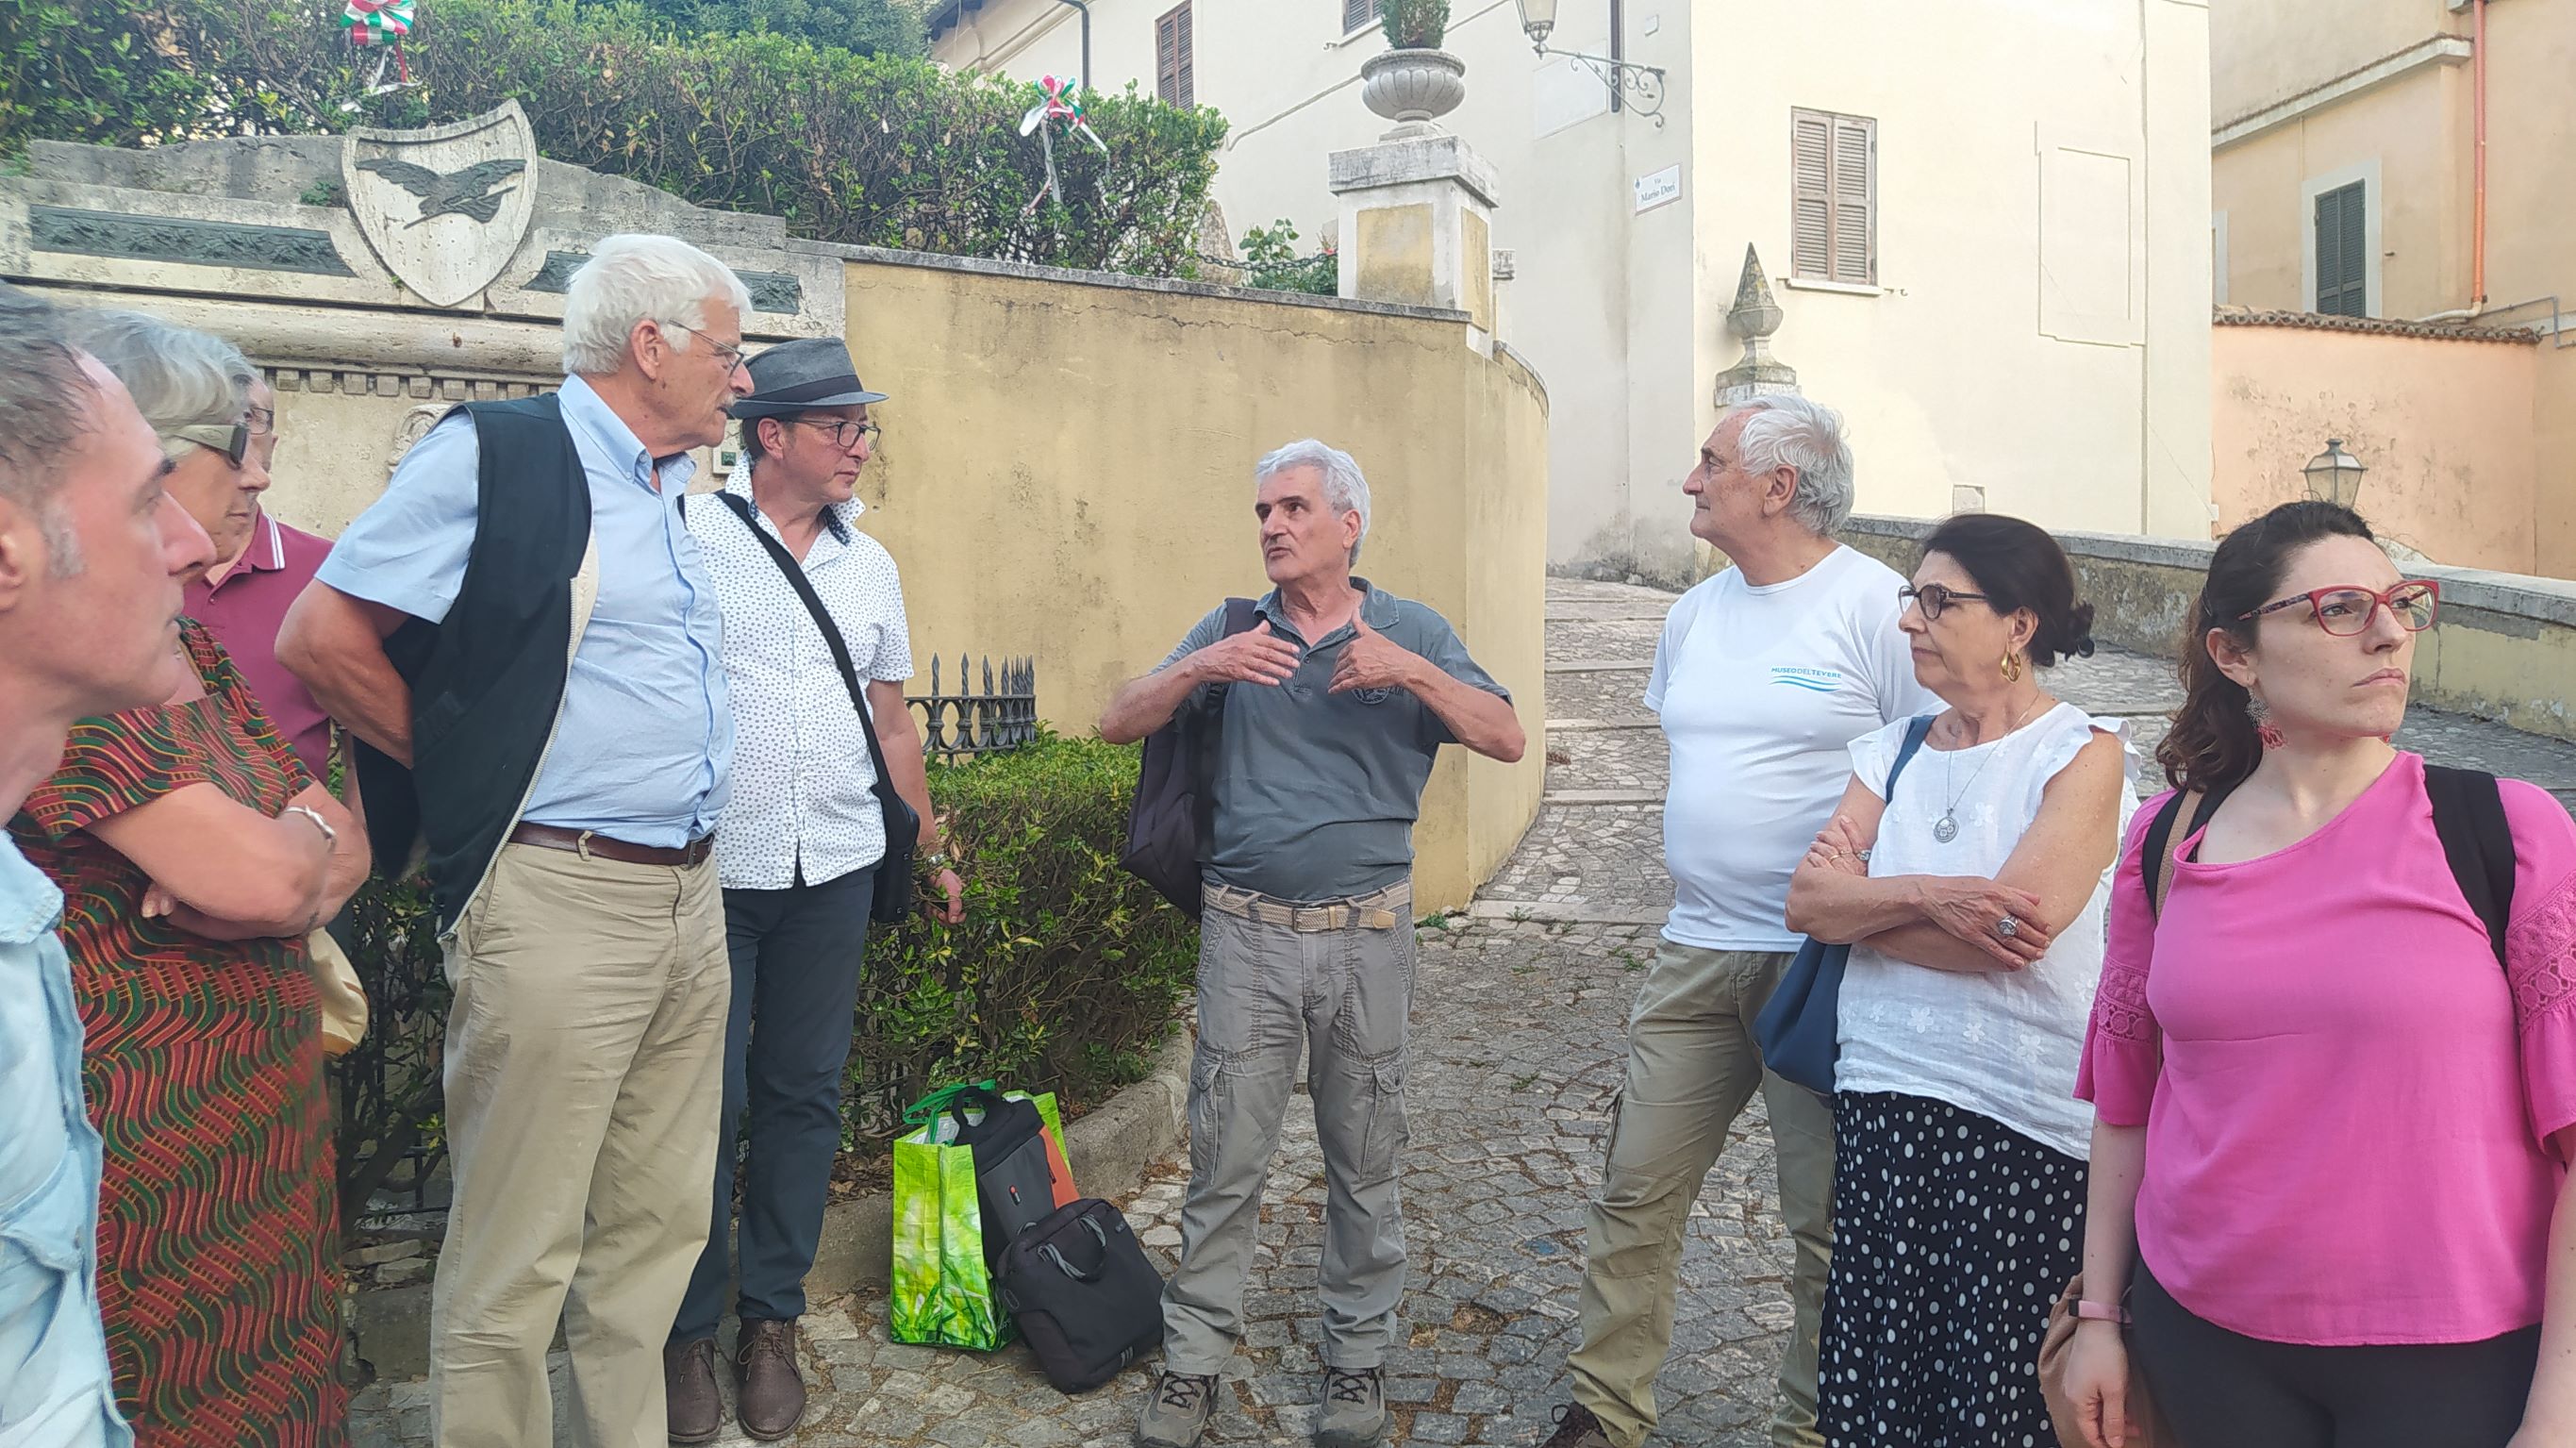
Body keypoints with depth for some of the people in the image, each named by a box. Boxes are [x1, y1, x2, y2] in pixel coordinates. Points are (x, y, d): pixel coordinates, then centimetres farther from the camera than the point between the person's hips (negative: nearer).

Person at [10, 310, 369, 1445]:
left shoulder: (193, 651, 8)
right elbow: (264, 880, -25)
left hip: (262, 1099, 8)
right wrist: (309, 843, -3)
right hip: (147, 1119, -8)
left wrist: (261, 858, -12)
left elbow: (344, 844, 9)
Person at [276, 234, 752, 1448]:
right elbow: (320, 637, -10)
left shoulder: (670, 494, 16)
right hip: (558, 902, -7)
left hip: (690, 897, 8)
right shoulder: (496, 456, -8)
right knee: (518, 1257, 2)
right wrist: (475, 778, -1)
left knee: (659, 1227, 15)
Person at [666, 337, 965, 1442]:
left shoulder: (869, 564, 12)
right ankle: (689, 1333, 19)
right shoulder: (691, 537, -3)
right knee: (706, 1097, 2)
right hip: (708, 864, -4)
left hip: (834, 867, 4)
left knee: (804, 1094, 9)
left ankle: (771, 1322, 24)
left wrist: (932, 851, 18)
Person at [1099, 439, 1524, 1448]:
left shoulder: (1411, 632, 3)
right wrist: (1202, 668, -17)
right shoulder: (1232, 630, 7)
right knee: (1224, 1159, 6)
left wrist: (1408, 670, -20)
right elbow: (1119, 724, 0)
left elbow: (1506, 740, -7)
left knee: (1364, 1160, 11)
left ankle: (1359, 1357, 28)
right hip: (1246, 930, 1)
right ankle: (1193, 1361, 20)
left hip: (1366, 932, 0)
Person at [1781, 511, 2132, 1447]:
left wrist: (1861, 899, -5)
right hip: (1882, 1102, 5)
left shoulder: (2084, 753, -5)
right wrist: (1924, 896, -17)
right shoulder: (1893, 753, 10)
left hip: (2023, 1128, -4)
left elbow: (2013, 930, -18)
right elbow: (1806, 901, 0)